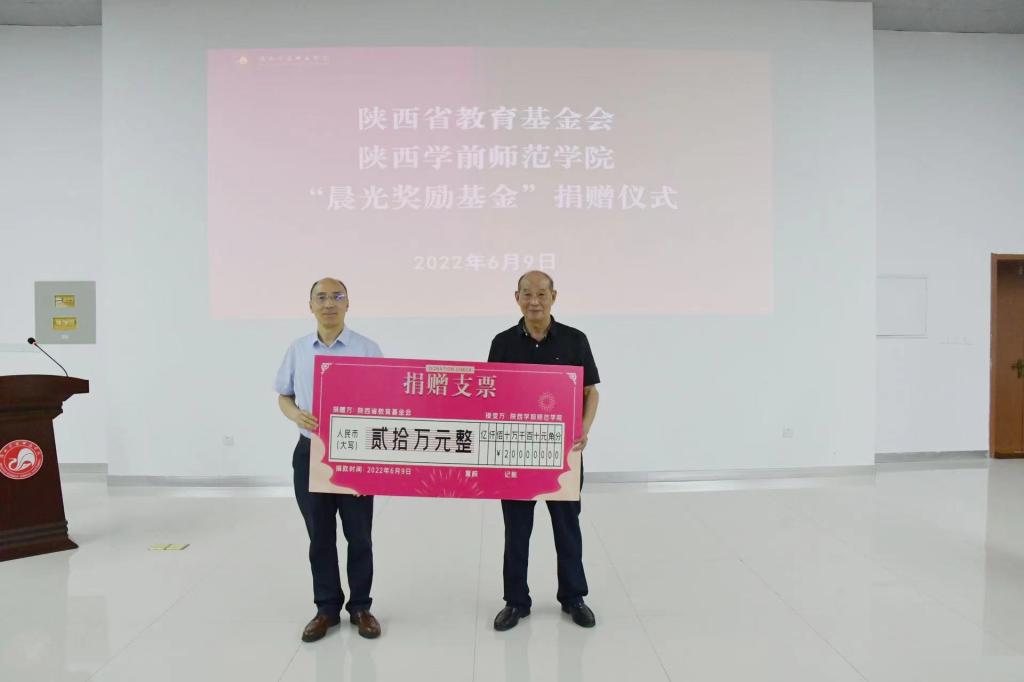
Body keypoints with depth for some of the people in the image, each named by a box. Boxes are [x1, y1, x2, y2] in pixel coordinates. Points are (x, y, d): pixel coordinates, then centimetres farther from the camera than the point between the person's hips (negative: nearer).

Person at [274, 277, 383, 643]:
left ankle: (360, 606, 25)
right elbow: (283, 396, 11)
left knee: (358, 535, 8)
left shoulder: (368, 349, -4)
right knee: (320, 536, 12)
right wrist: (297, 415, -11)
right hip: (311, 452, 2)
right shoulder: (297, 349, 4)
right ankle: (326, 607, 27)